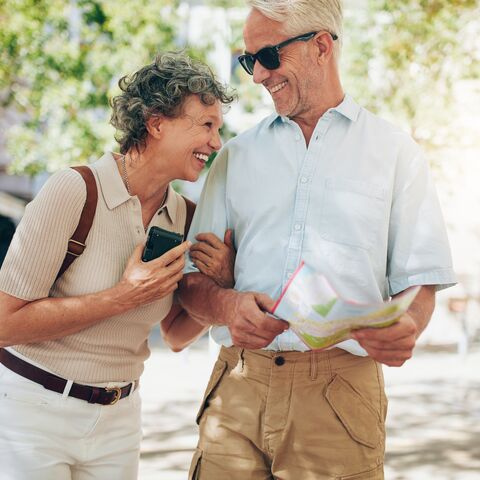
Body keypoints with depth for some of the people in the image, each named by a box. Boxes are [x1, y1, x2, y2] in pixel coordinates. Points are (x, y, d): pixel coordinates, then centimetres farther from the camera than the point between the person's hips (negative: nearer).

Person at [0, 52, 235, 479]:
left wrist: (221, 285, -7)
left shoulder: (184, 216, 1)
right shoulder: (74, 192, -17)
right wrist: (122, 298, -22)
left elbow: (176, 335, 12)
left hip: (118, 419, 6)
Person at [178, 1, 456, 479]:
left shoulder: (393, 150, 9)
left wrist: (405, 328, -19)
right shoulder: (236, 155, 15)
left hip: (341, 390, -2)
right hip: (238, 384, 2)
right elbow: (191, 280, 11)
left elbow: (418, 281, 4)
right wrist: (227, 305, -13)